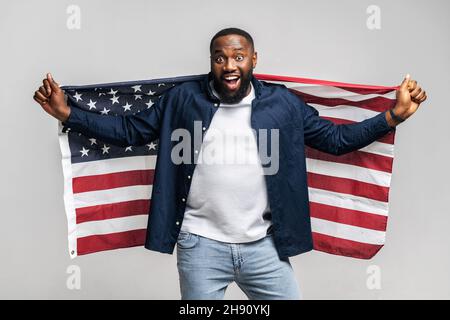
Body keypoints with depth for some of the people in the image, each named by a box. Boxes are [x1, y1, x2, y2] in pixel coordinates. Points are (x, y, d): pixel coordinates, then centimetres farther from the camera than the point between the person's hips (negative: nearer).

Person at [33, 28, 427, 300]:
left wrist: (393, 116, -2)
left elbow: (335, 138, 6)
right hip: (200, 244, -1)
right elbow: (128, 130, 4)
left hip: (264, 245, 1)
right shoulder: (183, 99, -1)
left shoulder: (284, 103, 1)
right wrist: (68, 113, -4)